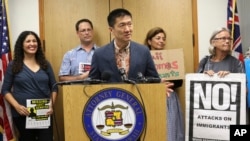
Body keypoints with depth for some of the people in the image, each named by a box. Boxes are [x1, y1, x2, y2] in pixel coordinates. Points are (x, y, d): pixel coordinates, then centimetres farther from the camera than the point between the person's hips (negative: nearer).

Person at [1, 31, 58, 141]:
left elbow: (54, 87, 12)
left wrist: (51, 105, -3)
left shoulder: (45, 64, 9)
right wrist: (16, 106, -12)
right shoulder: (13, 65, 3)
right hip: (22, 113, -1)